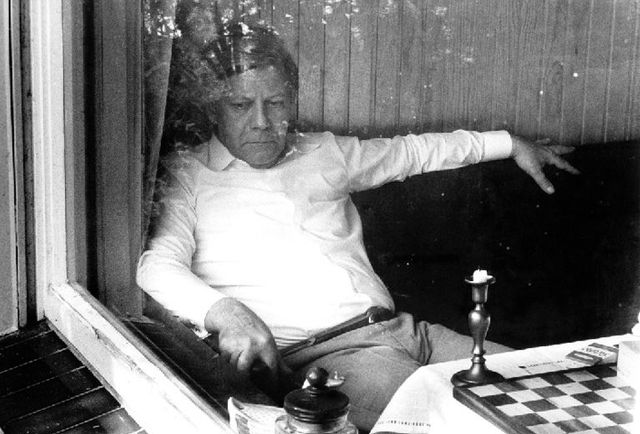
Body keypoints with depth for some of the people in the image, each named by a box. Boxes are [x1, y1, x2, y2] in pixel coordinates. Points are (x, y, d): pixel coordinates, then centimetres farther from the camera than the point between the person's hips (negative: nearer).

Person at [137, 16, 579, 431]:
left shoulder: (325, 152, 22)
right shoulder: (185, 175, 7)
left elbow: (414, 151, 36)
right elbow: (159, 265, -8)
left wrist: (511, 143, 42)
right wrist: (223, 312, -29)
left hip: (402, 328, 7)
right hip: (319, 353, -6)